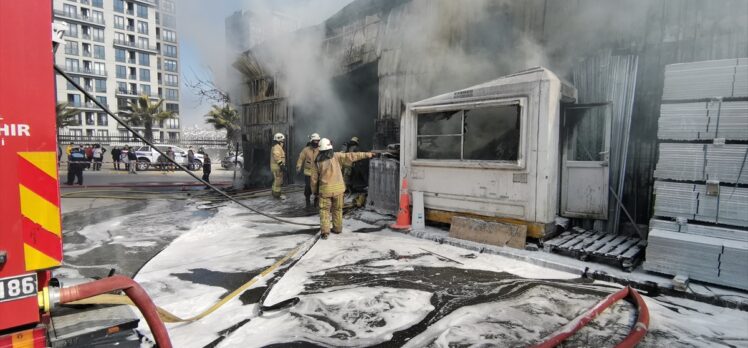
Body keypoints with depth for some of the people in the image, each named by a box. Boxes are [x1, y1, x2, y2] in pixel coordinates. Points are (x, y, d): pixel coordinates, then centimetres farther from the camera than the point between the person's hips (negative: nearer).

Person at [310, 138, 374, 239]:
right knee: (337, 209, 16)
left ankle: (325, 231, -4)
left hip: (325, 189, 0)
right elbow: (351, 156, -9)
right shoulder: (336, 156, -4)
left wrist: (314, 191, 16)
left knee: (324, 210, 7)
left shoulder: (317, 162, 1)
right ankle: (337, 228, 26)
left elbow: (314, 178, 3)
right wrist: (367, 154, -6)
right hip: (338, 188, 0)